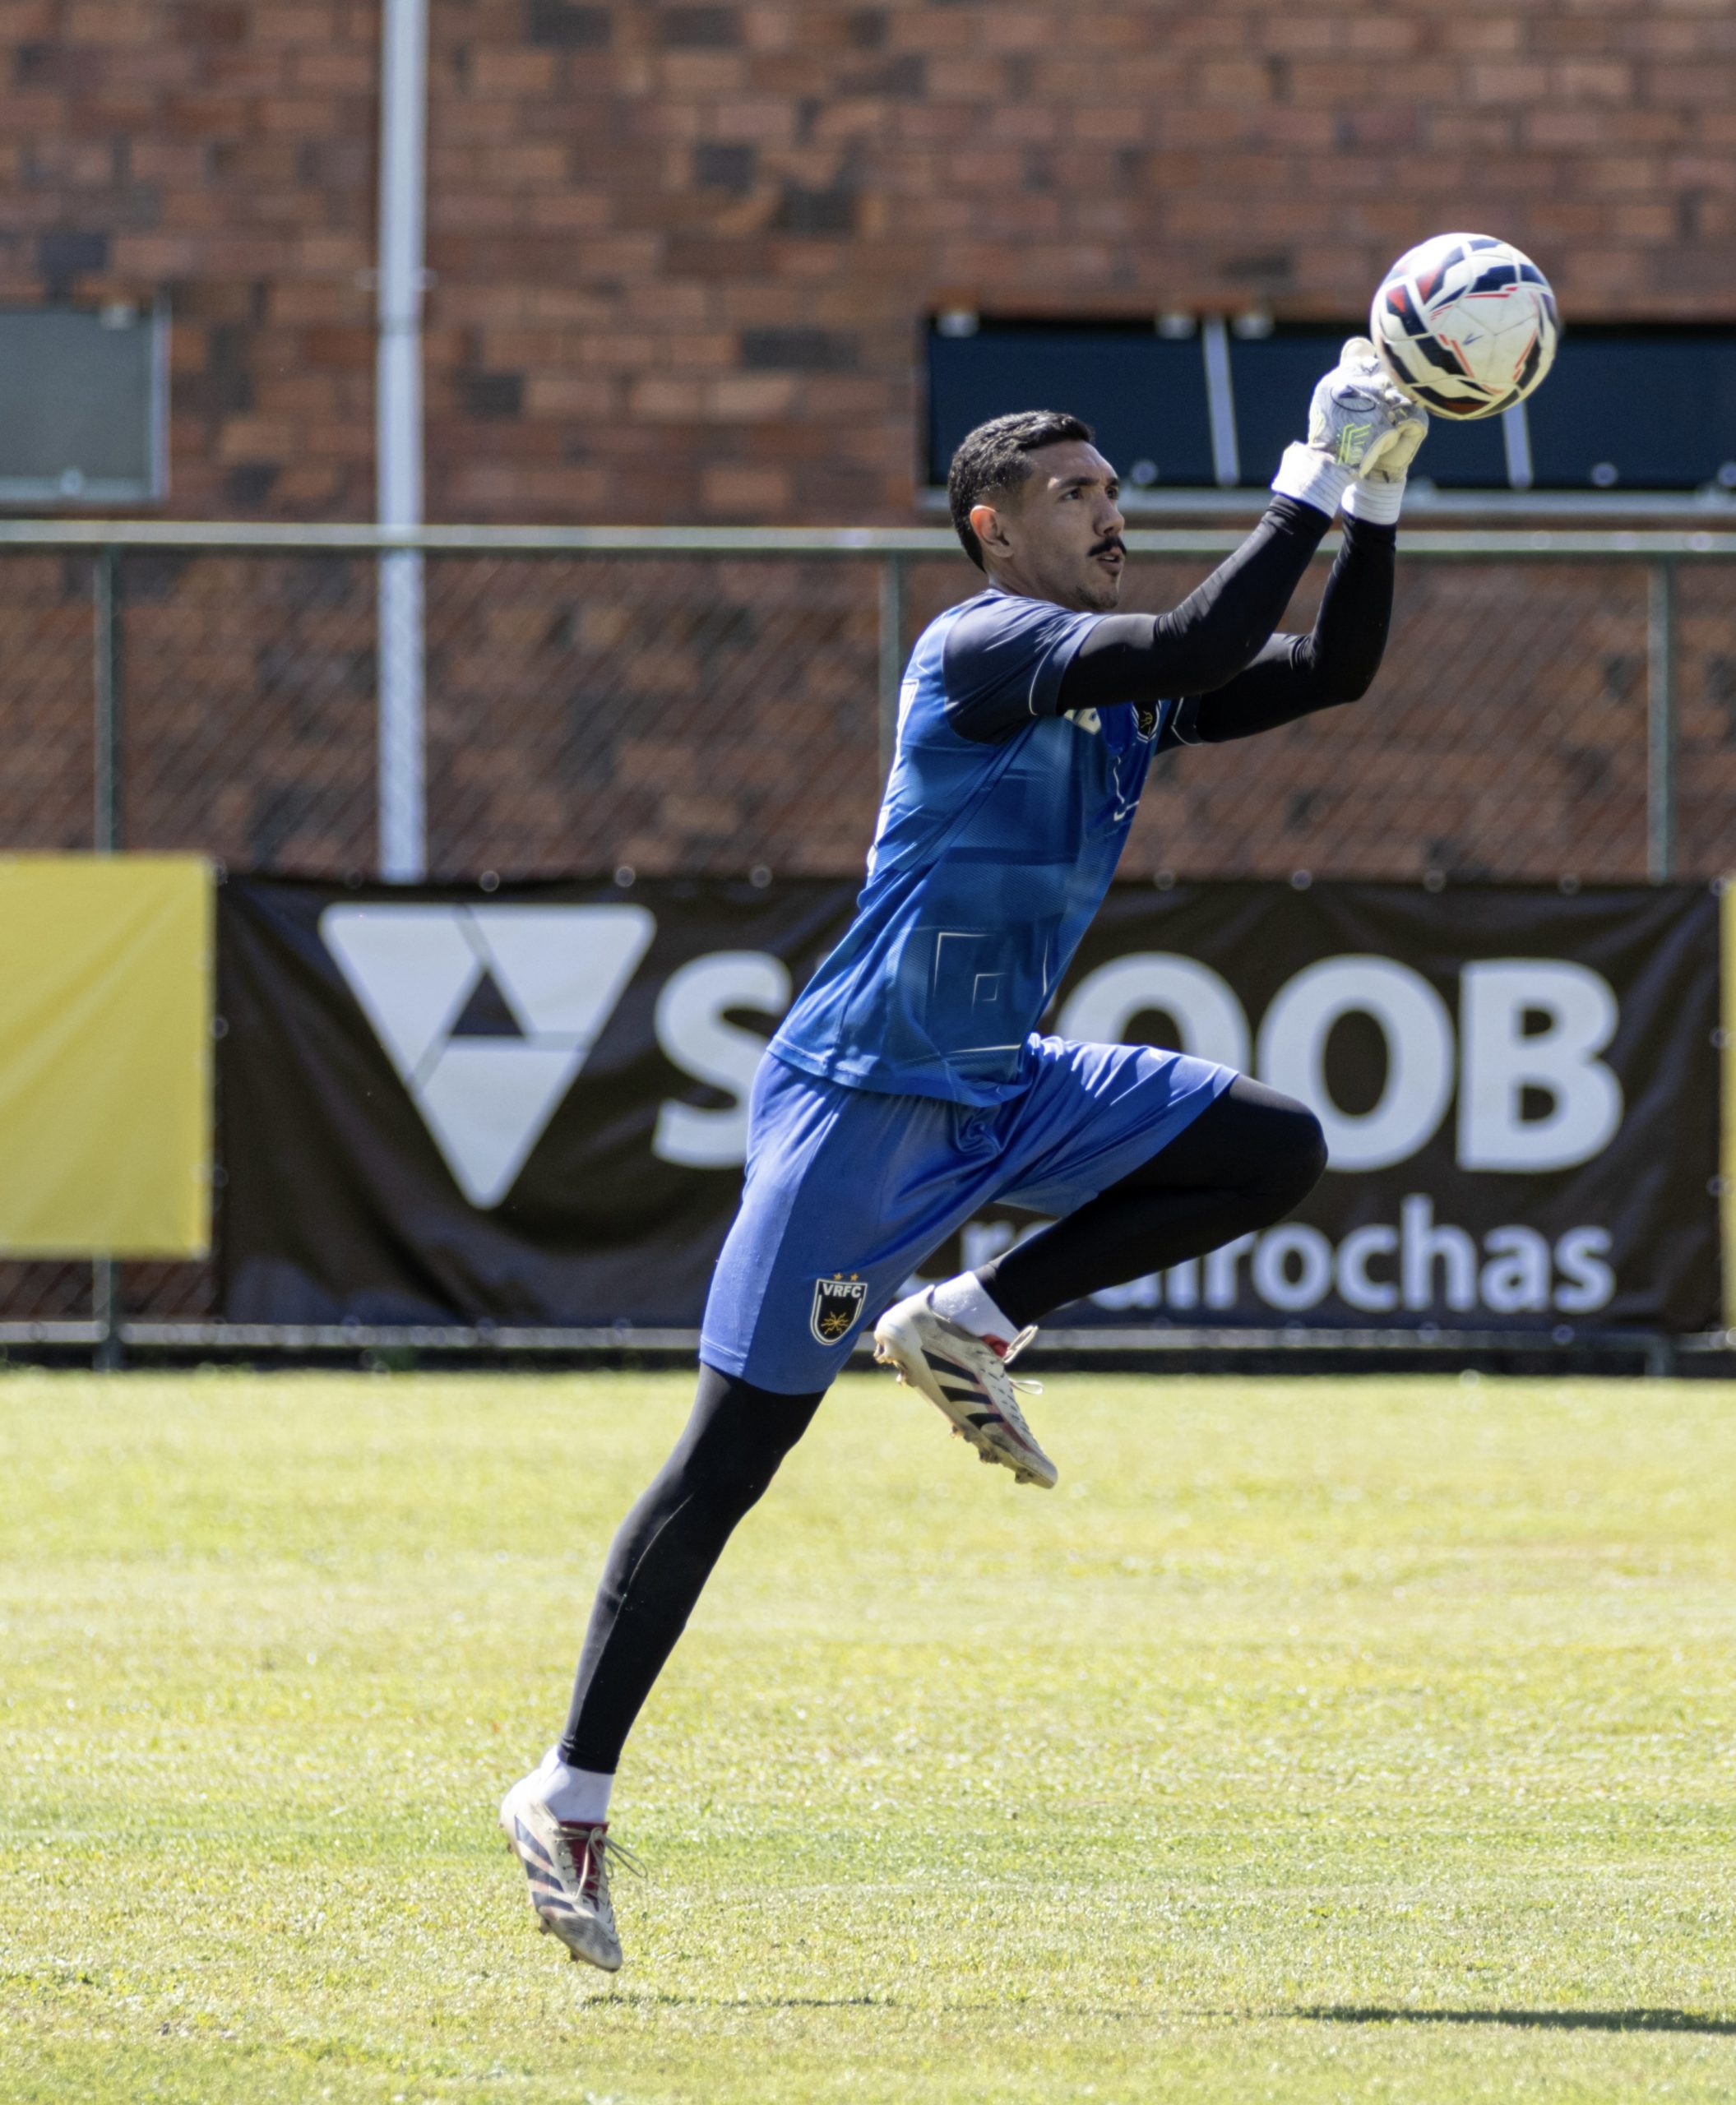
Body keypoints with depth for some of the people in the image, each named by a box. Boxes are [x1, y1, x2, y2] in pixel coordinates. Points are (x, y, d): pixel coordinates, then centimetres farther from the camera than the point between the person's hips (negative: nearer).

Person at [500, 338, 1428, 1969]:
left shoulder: (1114, 684, 11)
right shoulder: (983, 644, -14)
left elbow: (1332, 668, 11)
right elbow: (1195, 649, -28)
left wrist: (1377, 497, 0)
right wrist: (1313, 479, -24)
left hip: (1002, 1096, 8)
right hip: (860, 1096, -8)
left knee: (1276, 1149, -2)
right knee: (734, 1452, -8)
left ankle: (971, 1324, 2)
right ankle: (570, 1795, -2)